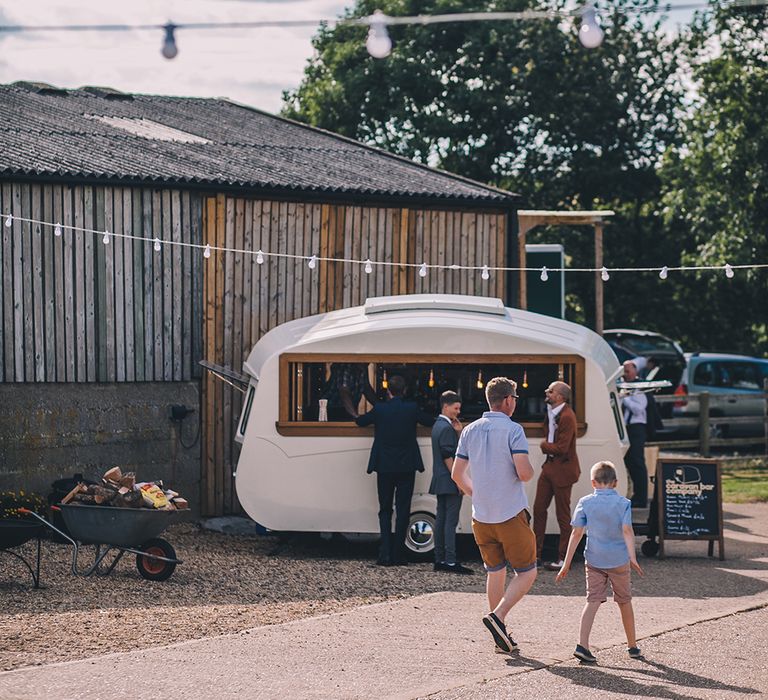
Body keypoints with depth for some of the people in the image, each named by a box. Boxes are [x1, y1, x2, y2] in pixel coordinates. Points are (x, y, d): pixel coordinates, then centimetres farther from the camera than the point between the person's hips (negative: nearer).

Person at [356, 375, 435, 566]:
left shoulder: (379, 409, -5)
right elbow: (431, 422, 10)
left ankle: (385, 554, -3)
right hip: (407, 467, 0)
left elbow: (359, 421, 9)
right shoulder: (412, 408, -5)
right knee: (403, 511, 5)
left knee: (385, 511, 8)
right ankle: (398, 555, 3)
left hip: (385, 467, 0)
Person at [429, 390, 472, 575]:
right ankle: (450, 561, -11)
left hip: (440, 482, 10)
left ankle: (439, 560, 13)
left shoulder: (438, 425, 16)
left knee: (441, 520, 10)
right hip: (449, 483, -10)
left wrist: (458, 432, 9)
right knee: (451, 521, -9)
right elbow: (448, 457, -20)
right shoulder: (446, 428, -15)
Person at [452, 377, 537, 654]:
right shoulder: (513, 430, -12)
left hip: (481, 516, 6)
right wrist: (531, 470, 4)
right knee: (526, 573, 4)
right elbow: (524, 473, -20)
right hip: (511, 515, -6)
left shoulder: (470, 431, 5)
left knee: (495, 572, 16)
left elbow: (457, 474, 7)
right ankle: (497, 616, -15)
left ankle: (501, 637, 16)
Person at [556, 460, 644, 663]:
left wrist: (567, 563, -2)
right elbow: (627, 530, -15)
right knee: (625, 602, 15)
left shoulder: (585, 503, 0)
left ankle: (582, 645, -21)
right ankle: (632, 645, 27)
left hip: (594, 561, 0)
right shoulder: (623, 503, -1)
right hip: (619, 560, 0)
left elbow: (577, 533, -4)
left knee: (593, 601, -3)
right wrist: (632, 557, -22)